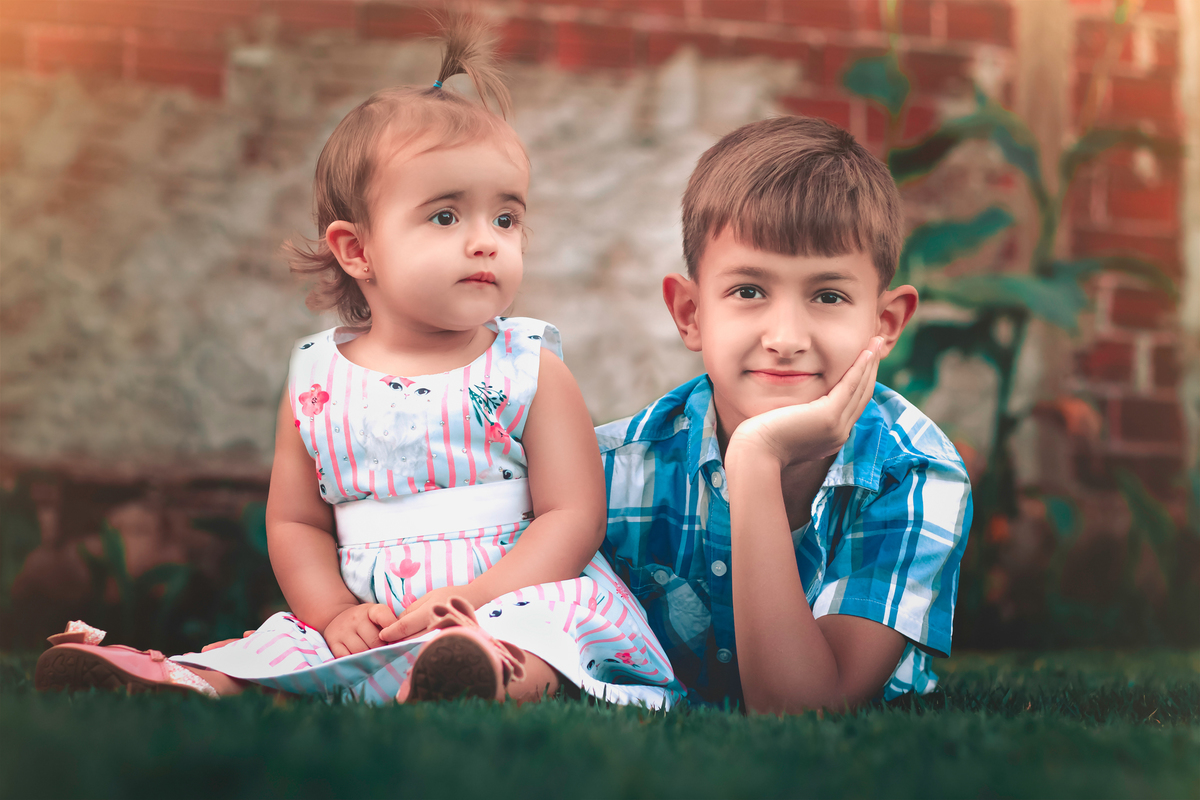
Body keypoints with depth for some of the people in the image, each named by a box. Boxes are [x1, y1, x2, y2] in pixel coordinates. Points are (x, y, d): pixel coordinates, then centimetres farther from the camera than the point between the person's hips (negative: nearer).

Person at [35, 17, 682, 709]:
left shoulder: (533, 372, 3)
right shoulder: (318, 383, 9)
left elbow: (575, 515, -2)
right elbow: (296, 523, 14)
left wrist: (476, 600, -17)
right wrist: (335, 614, -6)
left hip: (518, 600, -4)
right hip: (371, 622, 4)